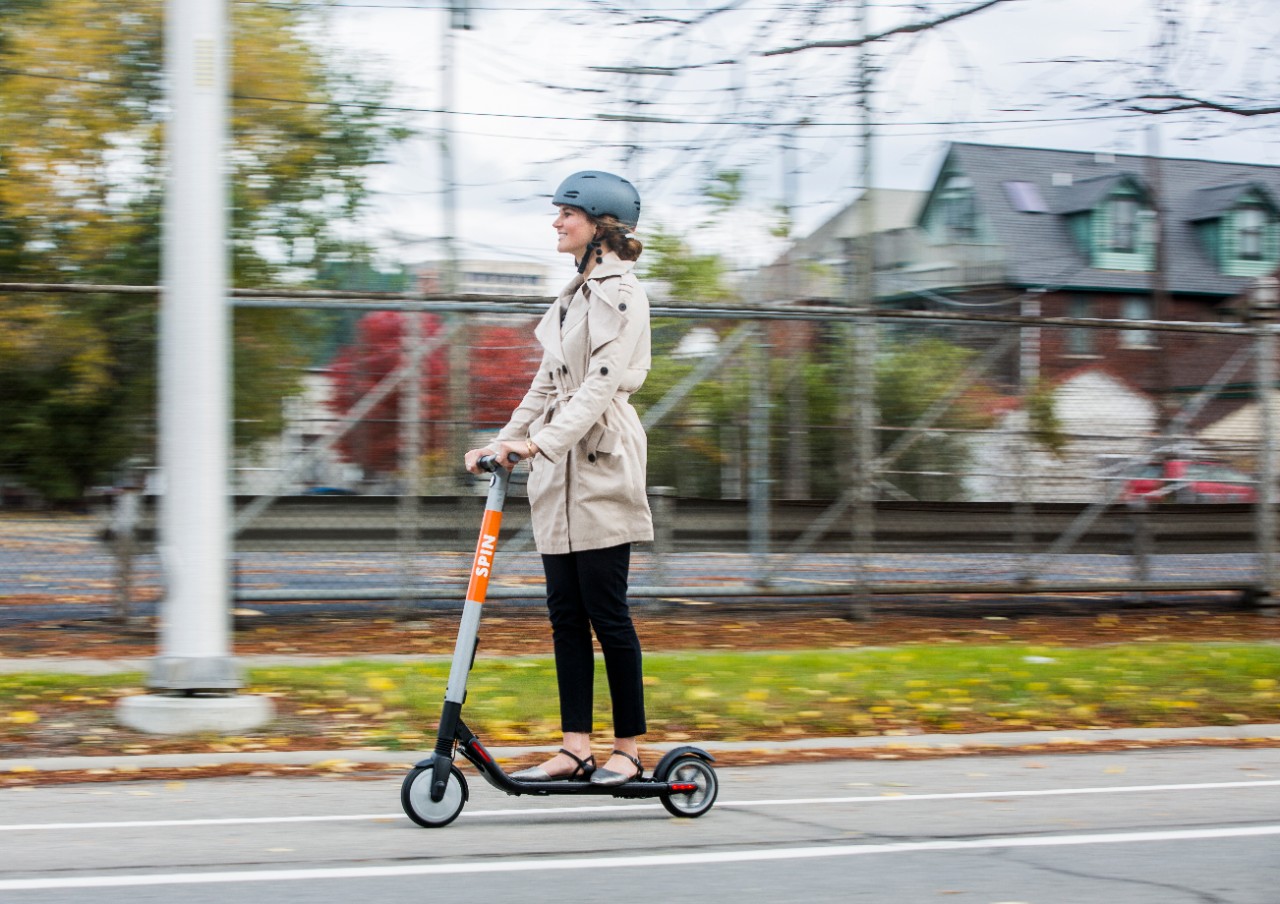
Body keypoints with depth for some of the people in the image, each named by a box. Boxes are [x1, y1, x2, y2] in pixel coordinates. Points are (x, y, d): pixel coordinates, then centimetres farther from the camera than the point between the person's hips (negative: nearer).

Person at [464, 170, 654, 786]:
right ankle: (575, 749, 5)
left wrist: (541, 441, -27)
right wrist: (503, 442, 16)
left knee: (606, 611, -5)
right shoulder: (578, 293, 20)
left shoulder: (619, 291, -8)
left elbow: (602, 381, -19)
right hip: (561, 468, 9)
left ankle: (629, 750, 3)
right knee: (565, 613, 4)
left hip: (601, 466, -9)